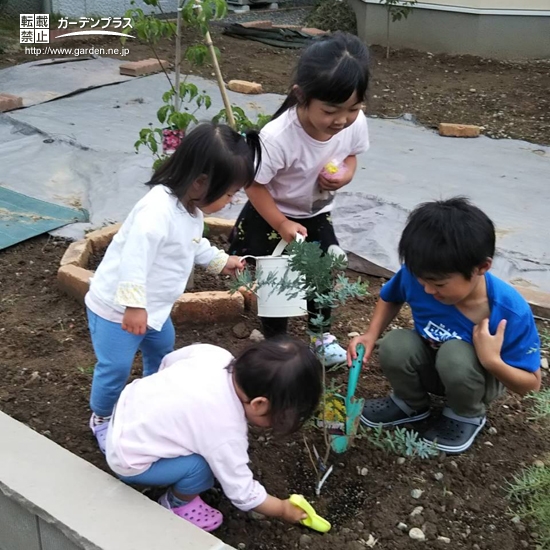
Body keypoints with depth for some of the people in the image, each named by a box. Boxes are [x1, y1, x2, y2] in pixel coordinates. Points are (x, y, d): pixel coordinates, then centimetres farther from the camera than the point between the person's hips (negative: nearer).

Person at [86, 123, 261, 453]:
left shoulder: (190, 208, 0)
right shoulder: (159, 210, -34)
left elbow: (193, 245, 20)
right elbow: (134, 257, -37)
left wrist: (221, 260, 27)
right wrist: (134, 305, -37)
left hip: (152, 305, 10)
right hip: (117, 307, -10)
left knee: (163, 351, 25)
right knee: (116, 368, 1)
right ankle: (102, 418, 26)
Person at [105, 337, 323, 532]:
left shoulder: (214, 354, -16)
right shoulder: (225, 434, -32)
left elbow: (169, 360, 5)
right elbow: (243, 493, -17)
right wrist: (283, 509, 1)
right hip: (128, 458, -7)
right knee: (201, 466, -19)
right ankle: (176, 504, 9)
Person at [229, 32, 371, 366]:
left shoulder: (355, 123, -23)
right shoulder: (277, 137, -38)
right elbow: (255, 186, -25)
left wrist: (346, 174, -22)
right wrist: (281, 224, -26)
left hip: (317, 214, 5)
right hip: (272, 216, -5)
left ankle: (321, 333, 40)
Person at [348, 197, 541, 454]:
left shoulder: (510, 311, -33)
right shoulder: (416, 275, -25)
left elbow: (530, 384, -20)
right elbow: (389, 297, 1)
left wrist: (492, 361, -39)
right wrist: (371, 335, -15)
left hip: (480, 376, -3)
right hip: (430, 366, 3)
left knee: (456, 354, -36)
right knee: (394, 346, -28)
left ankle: (467, 416, -3)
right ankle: (411, 404, 5)